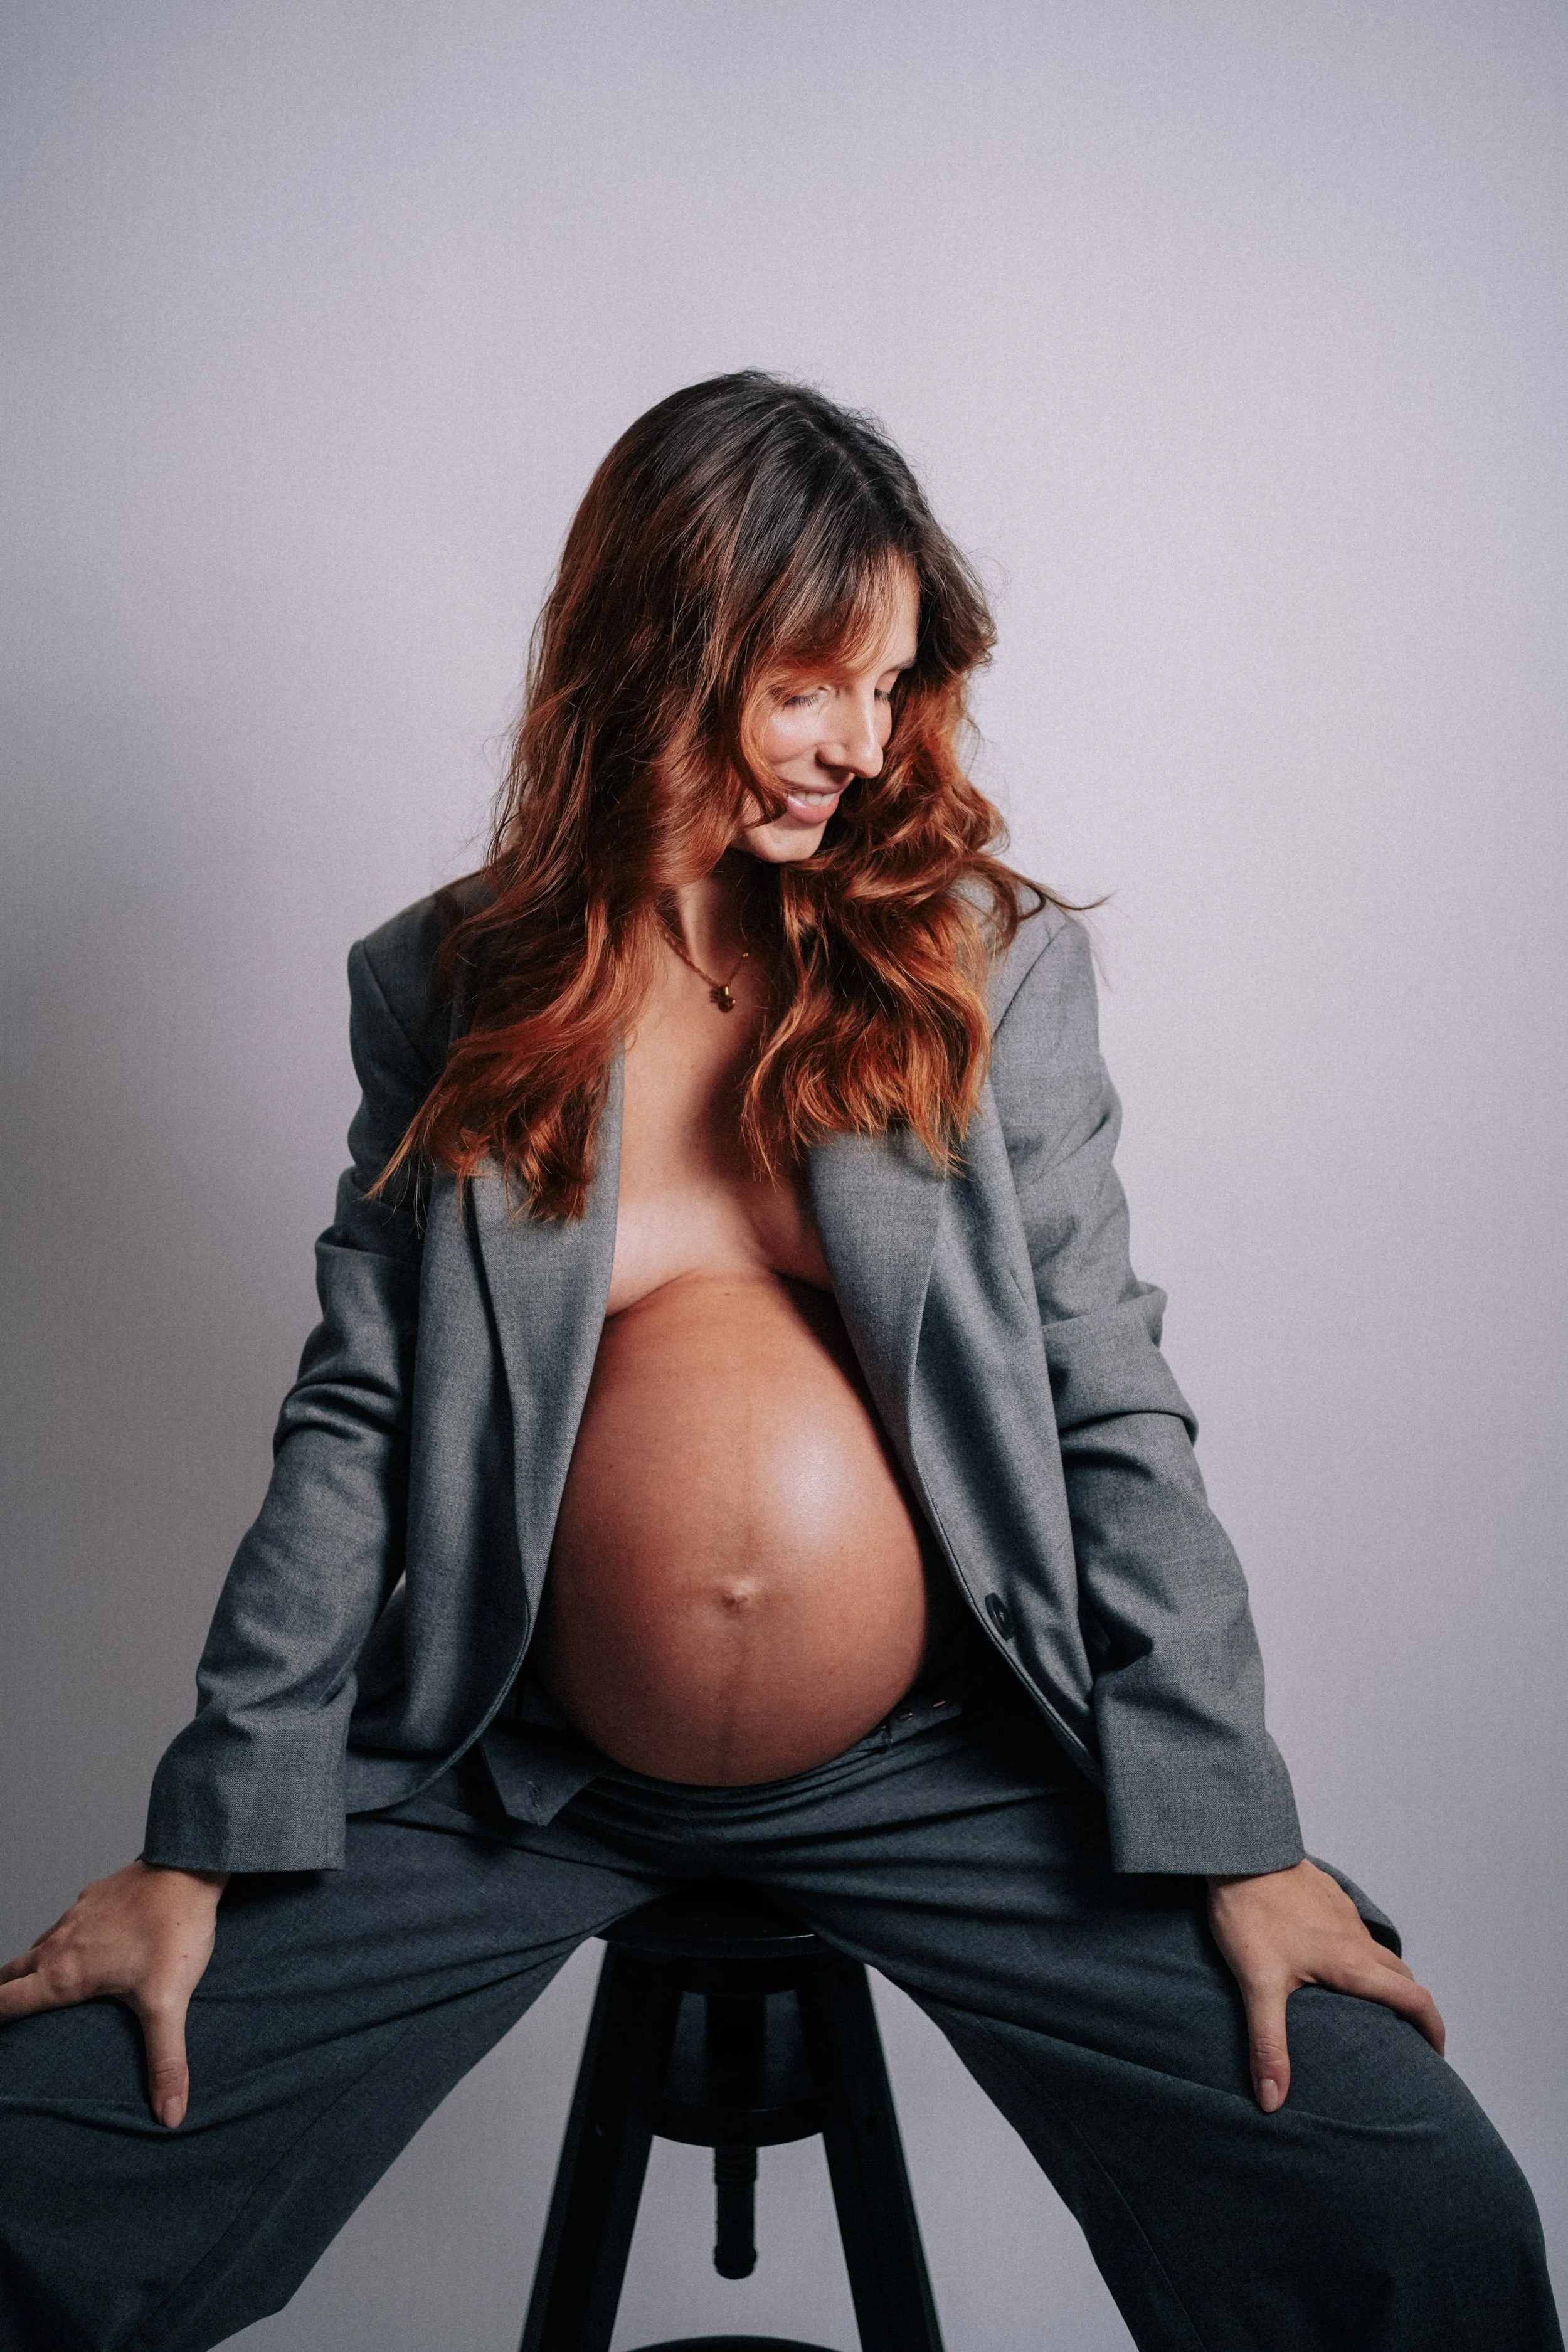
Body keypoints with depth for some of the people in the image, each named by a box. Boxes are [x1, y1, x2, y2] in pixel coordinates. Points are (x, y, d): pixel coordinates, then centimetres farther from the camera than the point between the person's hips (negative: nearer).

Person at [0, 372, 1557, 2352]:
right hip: (522, 1779, 1)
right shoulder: (448, 985, 2)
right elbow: (356, 1423, 1)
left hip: (941, 1773, 0)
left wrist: (1234, 1828, -6)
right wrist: (208, 1843, -5)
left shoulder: (990, 962, 1)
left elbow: (1110, 1411, 0)